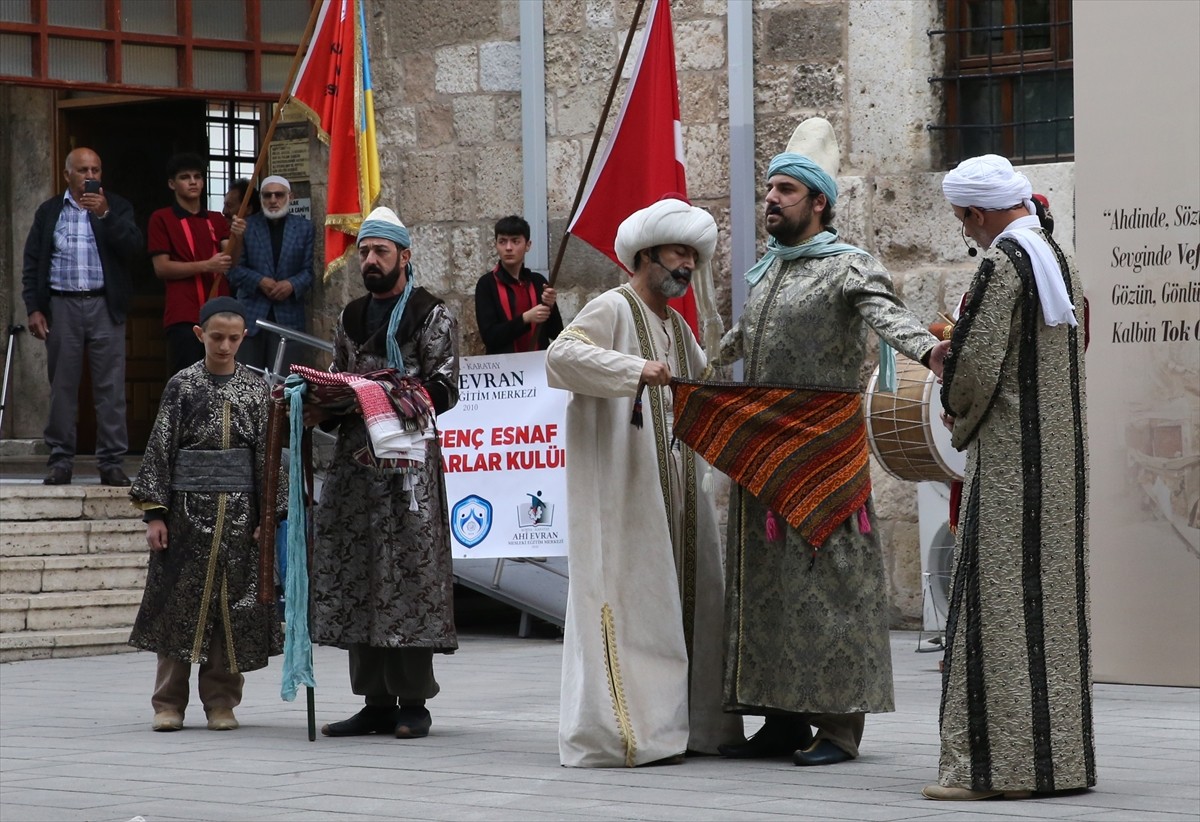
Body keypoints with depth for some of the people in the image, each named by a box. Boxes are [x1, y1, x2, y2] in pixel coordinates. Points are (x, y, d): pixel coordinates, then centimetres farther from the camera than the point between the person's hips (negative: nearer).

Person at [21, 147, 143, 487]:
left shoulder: (117, 207, 9)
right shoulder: (48, 212, 11)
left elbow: (133, 248, -5)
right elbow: (32, 264, 9)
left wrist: (104, 214, -15)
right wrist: (34, 309, 0)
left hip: (105, 307, -1)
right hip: (62, 307, 1)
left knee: (110, 388, -3)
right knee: (62, 388, 2)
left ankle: (112, 464, 0)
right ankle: (61, 461, 7)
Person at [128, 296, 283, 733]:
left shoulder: (256, 389, 5)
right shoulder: (182, 386, 2)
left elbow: (270, 453, 5)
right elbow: (160, 448, 1)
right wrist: (154, 511, -5)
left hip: (240, 510, 1)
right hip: (189, 508, -1)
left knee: (234, 603, 2)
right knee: (180, 602, 1)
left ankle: (221, 700, 11)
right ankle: (169, 702, 7)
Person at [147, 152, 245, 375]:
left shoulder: (216, 220, 18)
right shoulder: (162, 219, 4)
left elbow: (230, 261, 5)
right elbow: (161, 268, -5)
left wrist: (236, 236, -16)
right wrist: (205, 266, -15)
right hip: (184, 316, -5)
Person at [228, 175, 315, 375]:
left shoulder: (304, 228, 9)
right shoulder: (246, 226, 7)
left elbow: (309, 269, 4)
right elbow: (235, 268, 3)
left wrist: (292, 284, -15)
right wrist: (260, 281, -13)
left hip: (287, 315, 0)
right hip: (251, 313, 0)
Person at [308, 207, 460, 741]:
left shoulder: (432, 316, 0)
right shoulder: (351, 318, 19)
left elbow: (445, 389, -8)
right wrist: (320, 410, 3)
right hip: (355, 456, 6)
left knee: (408, 578, -7)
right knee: (355, 580, 4)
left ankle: (413, 702, -2)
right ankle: (376, 702, 9)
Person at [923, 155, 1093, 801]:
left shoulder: (1003, 262, -14)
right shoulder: (1058, 259, 12)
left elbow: (975, 362, -17)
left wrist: (958, 415, 4)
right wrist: (959, 351, 19)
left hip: (1009, 457, -9)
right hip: (1062, 458, 9)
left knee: (999, 599, -6)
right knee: (1053, 597, 11)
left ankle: (994, 762, -7)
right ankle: (1059, 753, 15)